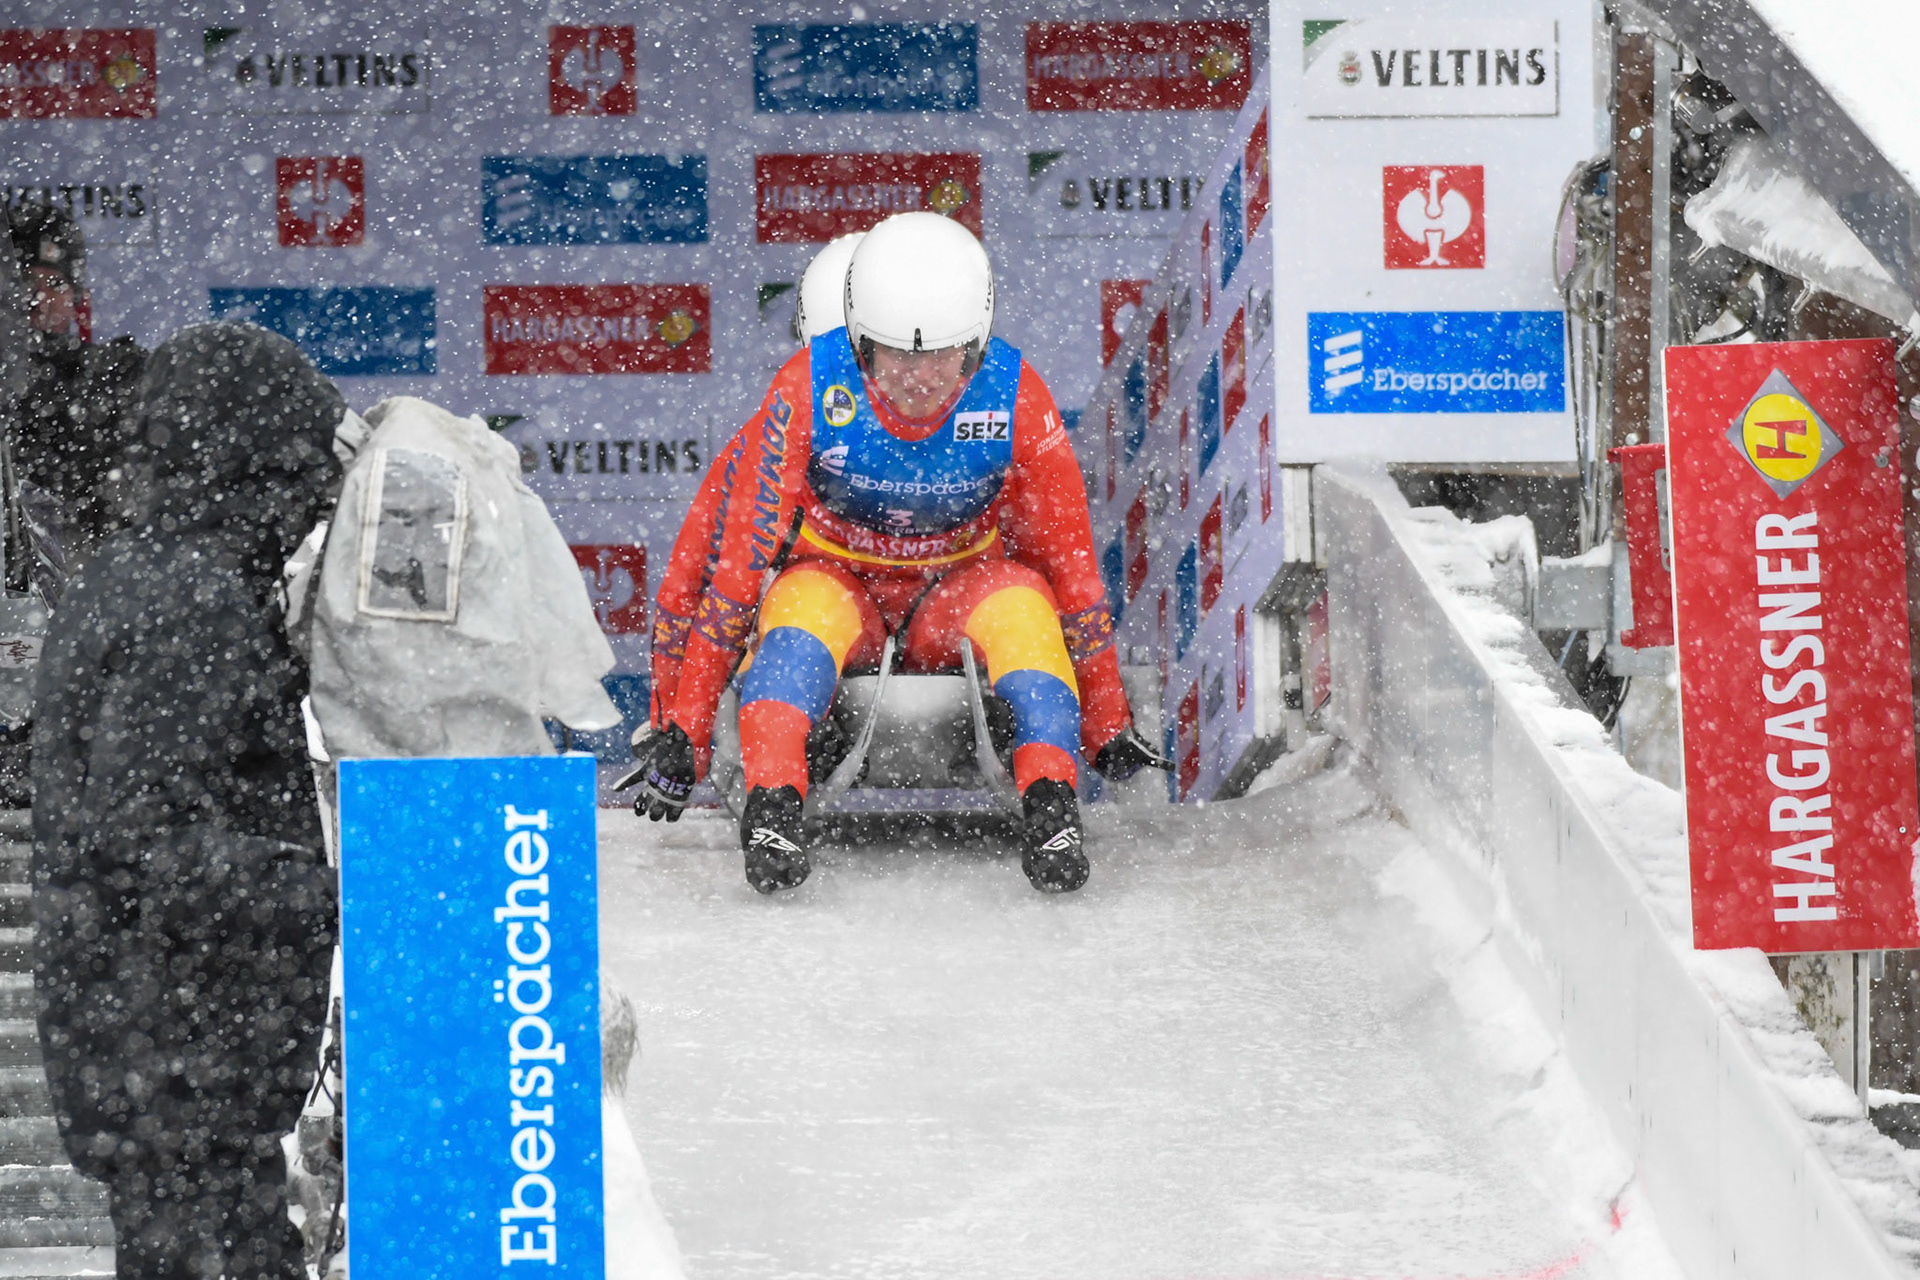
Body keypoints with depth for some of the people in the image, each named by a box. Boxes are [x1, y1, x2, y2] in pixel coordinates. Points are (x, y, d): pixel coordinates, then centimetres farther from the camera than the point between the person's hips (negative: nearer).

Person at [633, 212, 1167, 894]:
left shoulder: (1017, 401, -20)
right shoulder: (807, 394, -23)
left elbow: (1069, 562, -9)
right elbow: (734, 554, -21)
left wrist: (1108, 725, -7)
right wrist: (682, 729, -24)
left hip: (957, 586, 1)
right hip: (835, 577, -1)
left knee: (1020, 602, -33)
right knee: (805, 609, -36)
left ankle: (1051, 810, -41)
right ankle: (772, 810, -48)